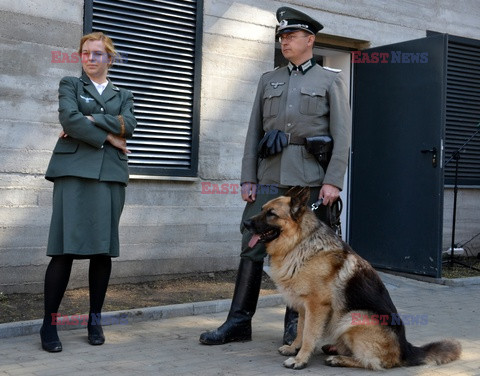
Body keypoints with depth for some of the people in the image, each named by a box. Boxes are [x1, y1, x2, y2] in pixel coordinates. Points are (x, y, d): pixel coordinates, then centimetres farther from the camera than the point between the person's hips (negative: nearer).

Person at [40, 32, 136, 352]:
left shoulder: (123, 95, 22)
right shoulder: (70, 85, 14)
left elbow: (129, 124, 1)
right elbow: (69, 119, -5)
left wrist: (90, 120, -7)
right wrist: (107, 136, -5)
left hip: (111, 175, 3)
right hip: (74, 171, -3)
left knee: (104, 249, 1)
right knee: (66, 248, -10)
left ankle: (95, 320, 13)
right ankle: (49, 324, -4)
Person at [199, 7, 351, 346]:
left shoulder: (331, 80, 7)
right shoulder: (268, 81, 17)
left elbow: (342, 135, -2)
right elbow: (254, 133, 12)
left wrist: (333, 181, -12)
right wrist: (248, 179, 3)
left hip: (310, 179, -3)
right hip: (269, 178, 3)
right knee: (251, 247, 0)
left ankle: (296, 324, 13)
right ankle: (239, 322, 6)